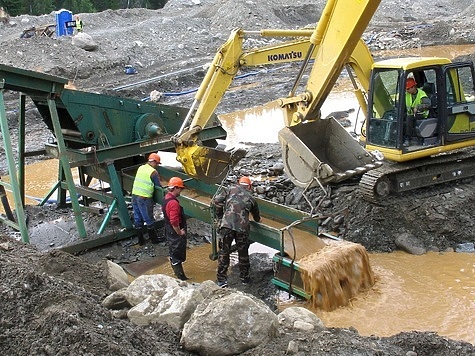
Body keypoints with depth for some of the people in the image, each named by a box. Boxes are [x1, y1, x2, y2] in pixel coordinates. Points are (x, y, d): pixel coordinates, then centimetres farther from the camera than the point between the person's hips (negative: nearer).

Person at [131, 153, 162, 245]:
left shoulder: (140, 168, 8)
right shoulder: (153, 172, -12)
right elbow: (158, 186, -5)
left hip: (134, 196, 7)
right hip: (144, 199, -7)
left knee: (137, 219, 14)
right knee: (149, 220, 7)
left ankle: (140, 240, 23)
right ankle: (154, 239, 19)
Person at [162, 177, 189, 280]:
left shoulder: (166, 198, 5)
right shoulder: (173, 203, -27)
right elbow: (174, 222, -32)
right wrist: (179, 232, -17)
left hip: (169, 232, 10)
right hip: (175, 233, -10)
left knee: (173, 254, 20)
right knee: (178, 256, -1)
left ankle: (177, 273, 34)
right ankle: (181, 278, 6)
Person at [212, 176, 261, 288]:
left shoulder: (230, 189, 12)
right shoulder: (251, 198, 19)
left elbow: (216, 201, 0)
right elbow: (257, 217, 34)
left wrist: (219, 216, 15)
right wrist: (258, 219, 58)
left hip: (227, 225, -2)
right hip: (242, 227, 2)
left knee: (223, 252, 8)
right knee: (243, 253, 19)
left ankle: (221, 280, 10)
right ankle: (245, 277, 31)